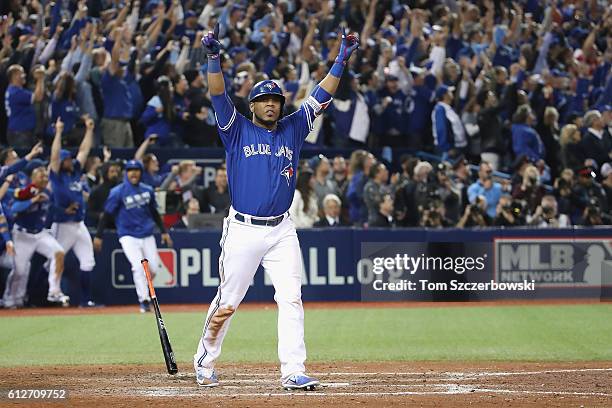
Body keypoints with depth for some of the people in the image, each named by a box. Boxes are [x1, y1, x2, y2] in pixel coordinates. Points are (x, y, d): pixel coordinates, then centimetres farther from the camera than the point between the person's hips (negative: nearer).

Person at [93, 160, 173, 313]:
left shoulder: (148, 190, 5)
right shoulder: (118, 192, -9)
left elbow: (154, 213, 16)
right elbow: (107, 214, -7)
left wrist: (164, 231, 14)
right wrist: (98, 236, -10)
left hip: (147, 235, 4)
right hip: (128, 236, -4)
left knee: (154, 268, 1)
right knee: (138, 267, -17)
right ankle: (144, 300, -8)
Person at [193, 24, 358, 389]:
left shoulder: (293, 130, 12)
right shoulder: (238, 131, 3)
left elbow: (321, 97, 8)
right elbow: (219, 95, -10)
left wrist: (341, 61, -1)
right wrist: (214, 57, -24)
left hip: (282, 231, 3)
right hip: (243, 230, -3)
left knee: (291, 298, -7)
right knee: (227, 301, 3)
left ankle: (293, 371, -9)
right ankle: (204, 363, 19)